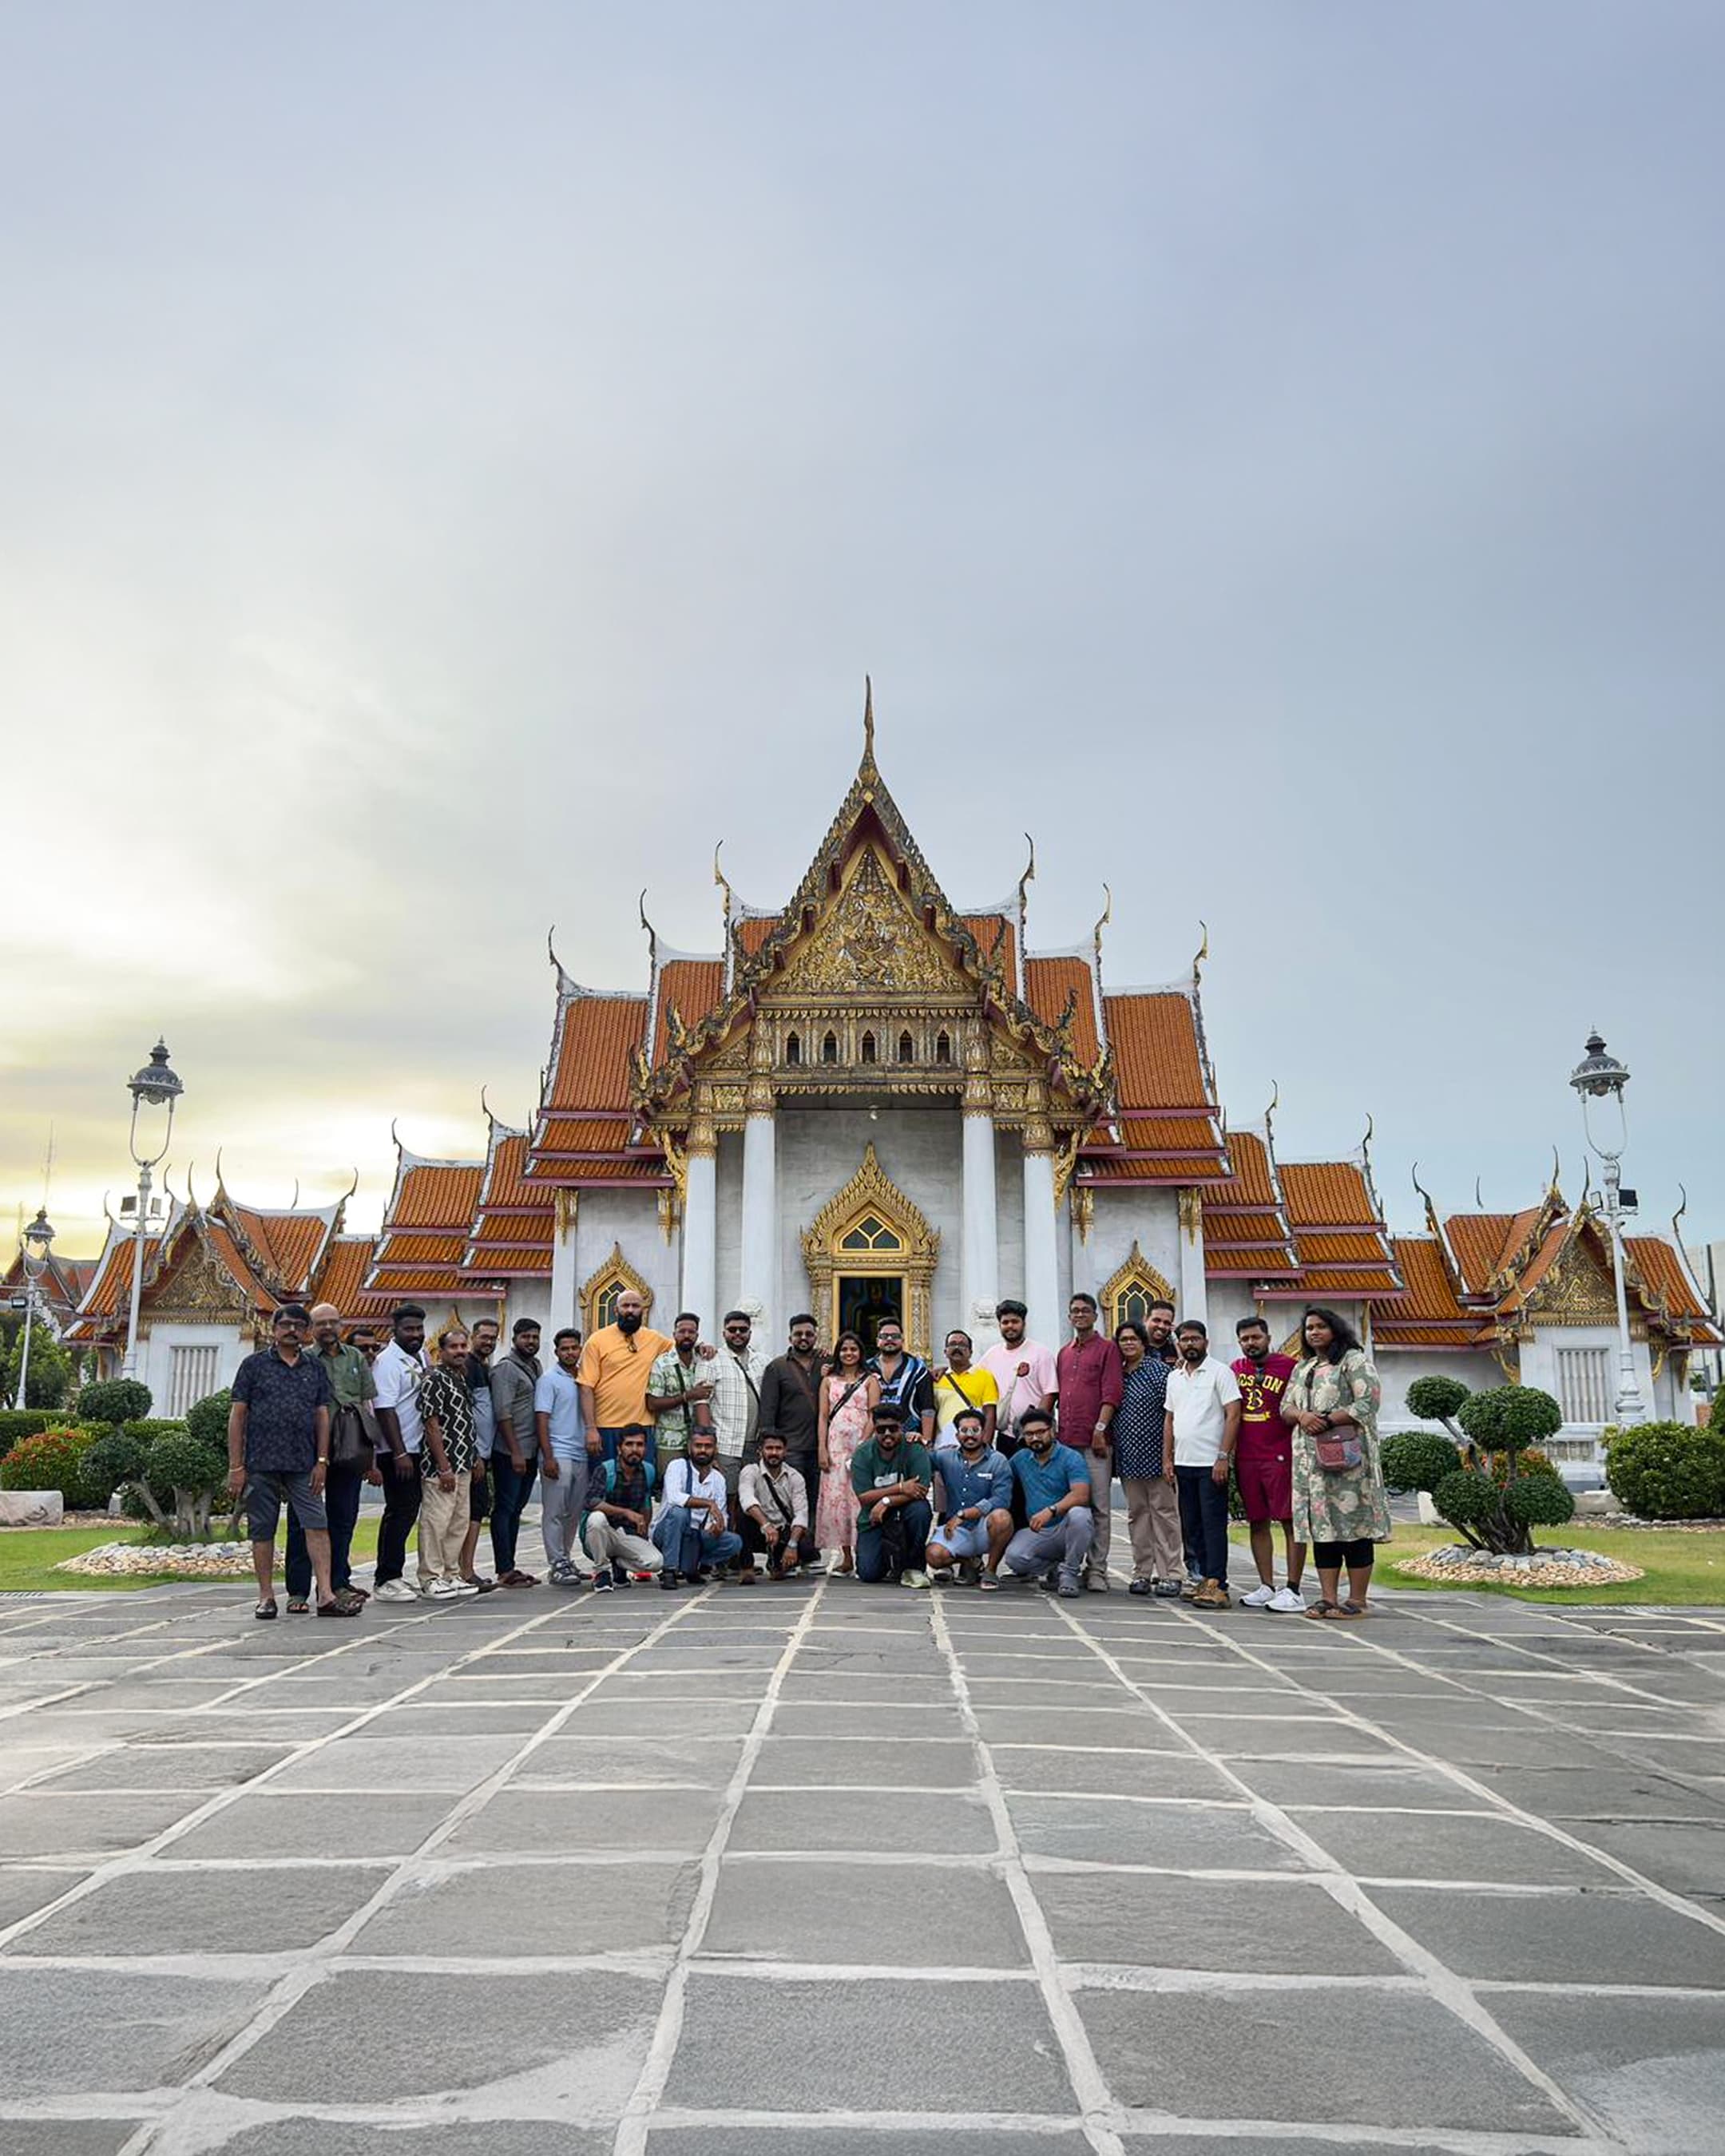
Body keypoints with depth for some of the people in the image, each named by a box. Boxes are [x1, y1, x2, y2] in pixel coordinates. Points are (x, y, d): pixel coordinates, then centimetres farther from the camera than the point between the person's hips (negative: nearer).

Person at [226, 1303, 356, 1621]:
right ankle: (266, 1597, 15)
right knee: (263, 1531, 5)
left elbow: (322, 1414, 12)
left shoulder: (316, 1367, 12)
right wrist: (236, 1467, -4)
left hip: (303, 1464, 2)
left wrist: (321, 1461, 2)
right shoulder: (254, 1365, 4)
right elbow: (238, 1415, 2)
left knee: (317, 1526, -7)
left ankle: (326, 1596, -9)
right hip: (261, 1464, -2)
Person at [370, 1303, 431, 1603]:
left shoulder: (421, 1356, 13)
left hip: (416, 1448, 9)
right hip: (396, 1451, -9)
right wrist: (400, 1454, -22)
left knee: (407, 1511, 12)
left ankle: (392, 1576, 19)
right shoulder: (388, 1361, -14)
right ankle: (386, 1580, -2)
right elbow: (385, 1410, -19)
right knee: (400, 1512, -7)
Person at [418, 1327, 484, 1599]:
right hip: (441, 1466, -9)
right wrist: (444, 1467, -19)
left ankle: (452, 1574, 20)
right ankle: (433, 1578, 2)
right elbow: (431, 1424, -16)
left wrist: (476, 1457, 19)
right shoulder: (435, 1379, -12)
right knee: (436, 1521, -5)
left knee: (460, 1522, 12)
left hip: (463, 1464, 9)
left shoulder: (463, 1378, 15)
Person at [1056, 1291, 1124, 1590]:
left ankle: (1097, 1570, -3)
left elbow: (1112, 1393, -5)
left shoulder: (1107, 1349, 3)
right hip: (1065, 1440, 6)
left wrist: (1100, 1428, -14)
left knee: (1099, 1507, -5)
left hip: (1095, 1441, -6)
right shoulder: (1064, 1354, 21)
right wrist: (1055, 1431, 12)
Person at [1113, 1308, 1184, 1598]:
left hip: (1154, 1454, -6)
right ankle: (1142, 1573, 14)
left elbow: (1170, 1413, -9)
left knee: (1164, 1511, -2)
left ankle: (1170, 1574, 1)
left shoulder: (1158, 1370, -5)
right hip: (1128, 1456, 6)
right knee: (1137, 1514, 9)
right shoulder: (1118, 1374, 11)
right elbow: (1111, 1411, 17)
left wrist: (1168, 1453, -14)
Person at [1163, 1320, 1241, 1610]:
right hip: (1183, 1463, 7)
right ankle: (1207, 1579, 17)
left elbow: (1233, 1415, -10)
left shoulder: (1220, 1372, -4)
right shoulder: (1174, 1377, 15)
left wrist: (1223, 1457, -17)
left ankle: (1217, 1586, -8)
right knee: (1191, 1526, 9)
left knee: (1213, 1524, -8)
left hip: (1211, 1463, -7)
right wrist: (1168, 1458, 11)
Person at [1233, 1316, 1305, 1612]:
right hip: (1246, 1459, 6)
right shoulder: (1235, 1368, 13)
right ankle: (1266, 1586, 17)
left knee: (1290, 1520, -4)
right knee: (1257, 1522, 10)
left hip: (1280, 1457, -6)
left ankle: (1293, 1590, -3)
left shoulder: (1288, 1366, -3)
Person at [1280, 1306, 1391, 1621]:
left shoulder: (1353, 1360, 0)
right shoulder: (1302, 1368, 22)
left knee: (1353, 1523, -7)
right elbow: (1286, 1406, 17)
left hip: (1347, 1452, -7)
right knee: (1321, 1524, 5)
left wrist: (1328, 1421, -14)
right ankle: (1328, 1598, 9)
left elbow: (1368, 1403, -10)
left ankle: (1357, 1600, -3)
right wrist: (1302, 1416, -7)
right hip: (1310, 1457, 7)